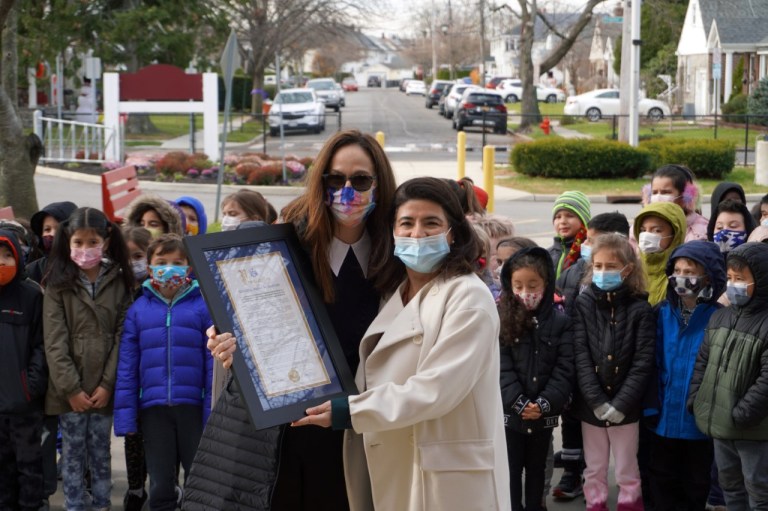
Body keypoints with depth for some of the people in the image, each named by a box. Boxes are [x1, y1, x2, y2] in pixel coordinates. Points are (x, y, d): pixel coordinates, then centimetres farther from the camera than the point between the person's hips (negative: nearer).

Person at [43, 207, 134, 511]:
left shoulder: (119, 283, 3)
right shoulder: (58, 284, -2)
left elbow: (122, 336, -1)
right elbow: (55, 341, -7)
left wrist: (108, 384, -9)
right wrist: (71, 388, -13)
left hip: (103, 388, 1)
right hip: (69, 390, -1)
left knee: (100, 453, 9)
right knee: (72, 454, 5)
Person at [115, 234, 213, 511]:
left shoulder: (203, 306, -3)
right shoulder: (138, 309, 3)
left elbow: (213, 364, -4)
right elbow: (127, 367, 4)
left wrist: (213, 414, -8)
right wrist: (125, 416, -1)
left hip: (193, 406, -2)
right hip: (153, 408, 2)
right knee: (160, 487, 11)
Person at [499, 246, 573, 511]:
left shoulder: (560, 321, -1)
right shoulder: (502, 319, -3)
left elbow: (565, 369, -6)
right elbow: (502, 367, -9)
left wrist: (545, 403, -18)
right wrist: (519, 402, -19)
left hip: (544, 415, 1)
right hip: (509, 413, -1)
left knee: (537, 470, 16)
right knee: (511, 472, 4)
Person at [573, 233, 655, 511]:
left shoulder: (640, 308, -5)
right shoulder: (583, 304, -1)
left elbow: (643, 363, -9)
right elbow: (581, 358, -7)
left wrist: (620, 404, -16)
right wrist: (597, 402, -15)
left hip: (626, 408, -1)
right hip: (590, 406, 2)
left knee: (627, 471, 9)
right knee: (594, 470, 13)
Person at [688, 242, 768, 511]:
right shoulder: (719, 318, 8)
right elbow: (702, 362, 13)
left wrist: (742, 414, -23)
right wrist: (696, 400, 3)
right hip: (719, 425, 8)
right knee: (730, 486, 22)